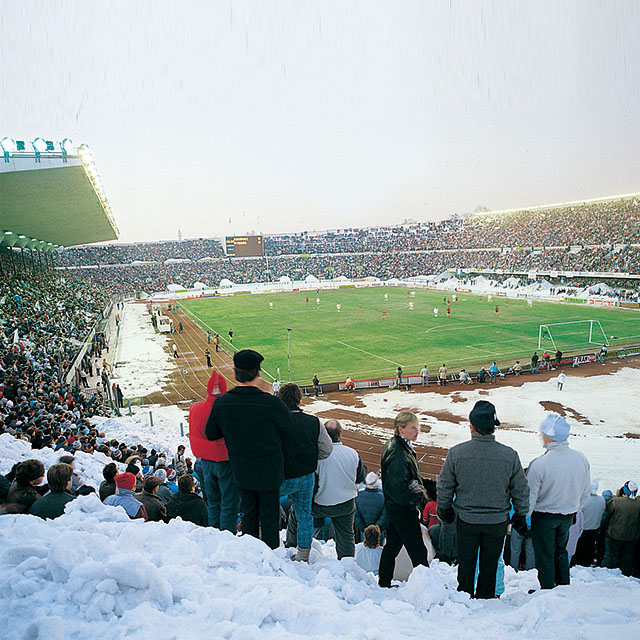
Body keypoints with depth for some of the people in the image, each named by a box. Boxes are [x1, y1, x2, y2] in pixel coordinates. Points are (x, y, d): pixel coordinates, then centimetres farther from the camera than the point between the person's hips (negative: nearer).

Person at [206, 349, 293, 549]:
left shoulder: (221, 403, -13)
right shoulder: (272, 403, -26)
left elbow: (211, 434, 0)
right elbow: (288, 430, -12)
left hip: (240, 471, 4)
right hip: (269, 472, -4)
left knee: (248, 512, 23)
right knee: (269, 517, 14)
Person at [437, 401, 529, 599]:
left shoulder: (456, 453, -15)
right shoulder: (510, 455, -13)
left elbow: (444, 487, -4)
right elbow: (521, 490, -1)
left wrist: (444, 509, 13)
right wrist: (521, 516, 14)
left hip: (466, 519, 0)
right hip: (498, 521, 1)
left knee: (466, 564, 17)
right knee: (490, 566, 17)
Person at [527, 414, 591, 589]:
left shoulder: (539, 464, -28)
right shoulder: (581, 459, -12)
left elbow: (530, 497, -18)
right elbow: (585, 493, 3)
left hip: (544, 516, -5)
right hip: (568, 515, 5)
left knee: (544, 555, 13)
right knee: (561, 551, 25)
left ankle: (547, 590, 26)